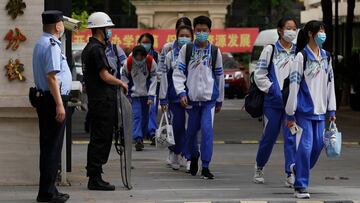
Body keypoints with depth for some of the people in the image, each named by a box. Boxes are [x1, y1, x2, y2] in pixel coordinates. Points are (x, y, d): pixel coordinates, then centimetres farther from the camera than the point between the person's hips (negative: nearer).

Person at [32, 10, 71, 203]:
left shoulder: (41, 43, 17)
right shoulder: (51, 45, -15)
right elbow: (52, 77, -22)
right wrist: (59, 104, -23)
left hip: (44, 98, 10)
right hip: (53, 100, -10)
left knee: (48, 146, 13)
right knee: (52, 147, -7)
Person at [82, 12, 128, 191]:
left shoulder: (89, 48, 18)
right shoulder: (96, 49, -14)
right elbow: (105, 76, -18)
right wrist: (121, 83, -3)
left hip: (96, 100, 11)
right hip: (103, 101, -11)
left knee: (98, 140, 13)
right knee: (100, 140, -8)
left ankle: (94, 177, 17)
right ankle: (95, 179, -7)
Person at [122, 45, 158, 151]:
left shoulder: (151, 62, -14)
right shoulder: (128, 63, -15)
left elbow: (153, 79, -8)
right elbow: (124, 79, -2)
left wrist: (151, 96, -12)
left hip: (146, 94, 2)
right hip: (134, 94, -2)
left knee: (145, 117, 8)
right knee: (136, 116, -15)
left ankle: (141, 138, 21)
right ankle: (138, 139, -23)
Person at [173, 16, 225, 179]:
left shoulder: (215, 51, 6)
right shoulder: (186, 49, 3)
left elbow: (219, 76, 12)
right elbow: (178, 73, 1)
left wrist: (220, 100, 15)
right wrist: (181, 93, -12)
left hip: (209, 98, -1)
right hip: (192, 97, 1)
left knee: (207, 129, -15)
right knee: (191, 130, 10)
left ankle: (205, 166, -12)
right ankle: (193, 157, 37)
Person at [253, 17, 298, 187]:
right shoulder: (270, 50, -1)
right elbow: (259, 75, -2)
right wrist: (273, 90, -9)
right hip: (273, 101, -2)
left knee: (291, 137, -7)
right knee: (269, 136, 8)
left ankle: (290, 174, -8)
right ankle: (259, 168, 31)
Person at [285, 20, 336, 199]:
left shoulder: (326, 57, 11)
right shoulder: (302, 57, -8)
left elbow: (330, 83, 16)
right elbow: (294, 85, -9)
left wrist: (331, 110, 13)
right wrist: (291, 114, -10)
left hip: (319, 110, 6)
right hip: (304, 110, -6)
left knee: (318, 145, 8)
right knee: (305, 146, -8)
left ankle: (298, 168, 34)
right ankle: (300, 187, -3)